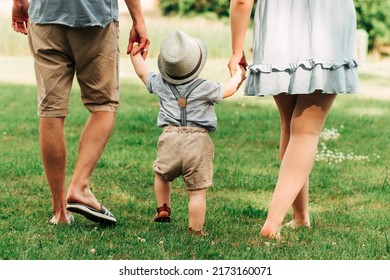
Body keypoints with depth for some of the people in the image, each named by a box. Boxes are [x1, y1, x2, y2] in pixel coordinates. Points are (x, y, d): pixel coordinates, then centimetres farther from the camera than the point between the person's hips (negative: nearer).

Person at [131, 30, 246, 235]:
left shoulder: (160, 84, 7)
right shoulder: (204, 88, -1)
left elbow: (142, 72, 26)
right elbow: (228, 90, 14)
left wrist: (134, 52, 42)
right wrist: (238, 75, 35)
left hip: (170, 138, 3)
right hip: (198, 142, -2)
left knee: (161, 175, 31)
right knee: (197, 192, 1)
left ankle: (163, 210, 39)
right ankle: (195, 230, 1)